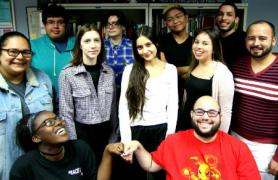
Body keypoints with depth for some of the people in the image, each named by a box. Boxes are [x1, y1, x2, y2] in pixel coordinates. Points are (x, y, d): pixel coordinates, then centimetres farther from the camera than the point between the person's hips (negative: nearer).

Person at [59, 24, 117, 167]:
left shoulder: (109, 72, 1)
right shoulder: (67, 73, -12)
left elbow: (113, 108, 8)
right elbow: (66, 114, -10)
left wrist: (114, 137, 10)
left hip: (106, 133, 4)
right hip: (83, 134, -4)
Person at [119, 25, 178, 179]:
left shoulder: (170, 69, 3)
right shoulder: (130, 70, 1)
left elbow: (173, 104, 2)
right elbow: (123, 105, -4)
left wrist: (170, 135, -5)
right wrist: (126, 140, -10)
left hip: (161, 129, 1)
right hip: (136, 130, 0)